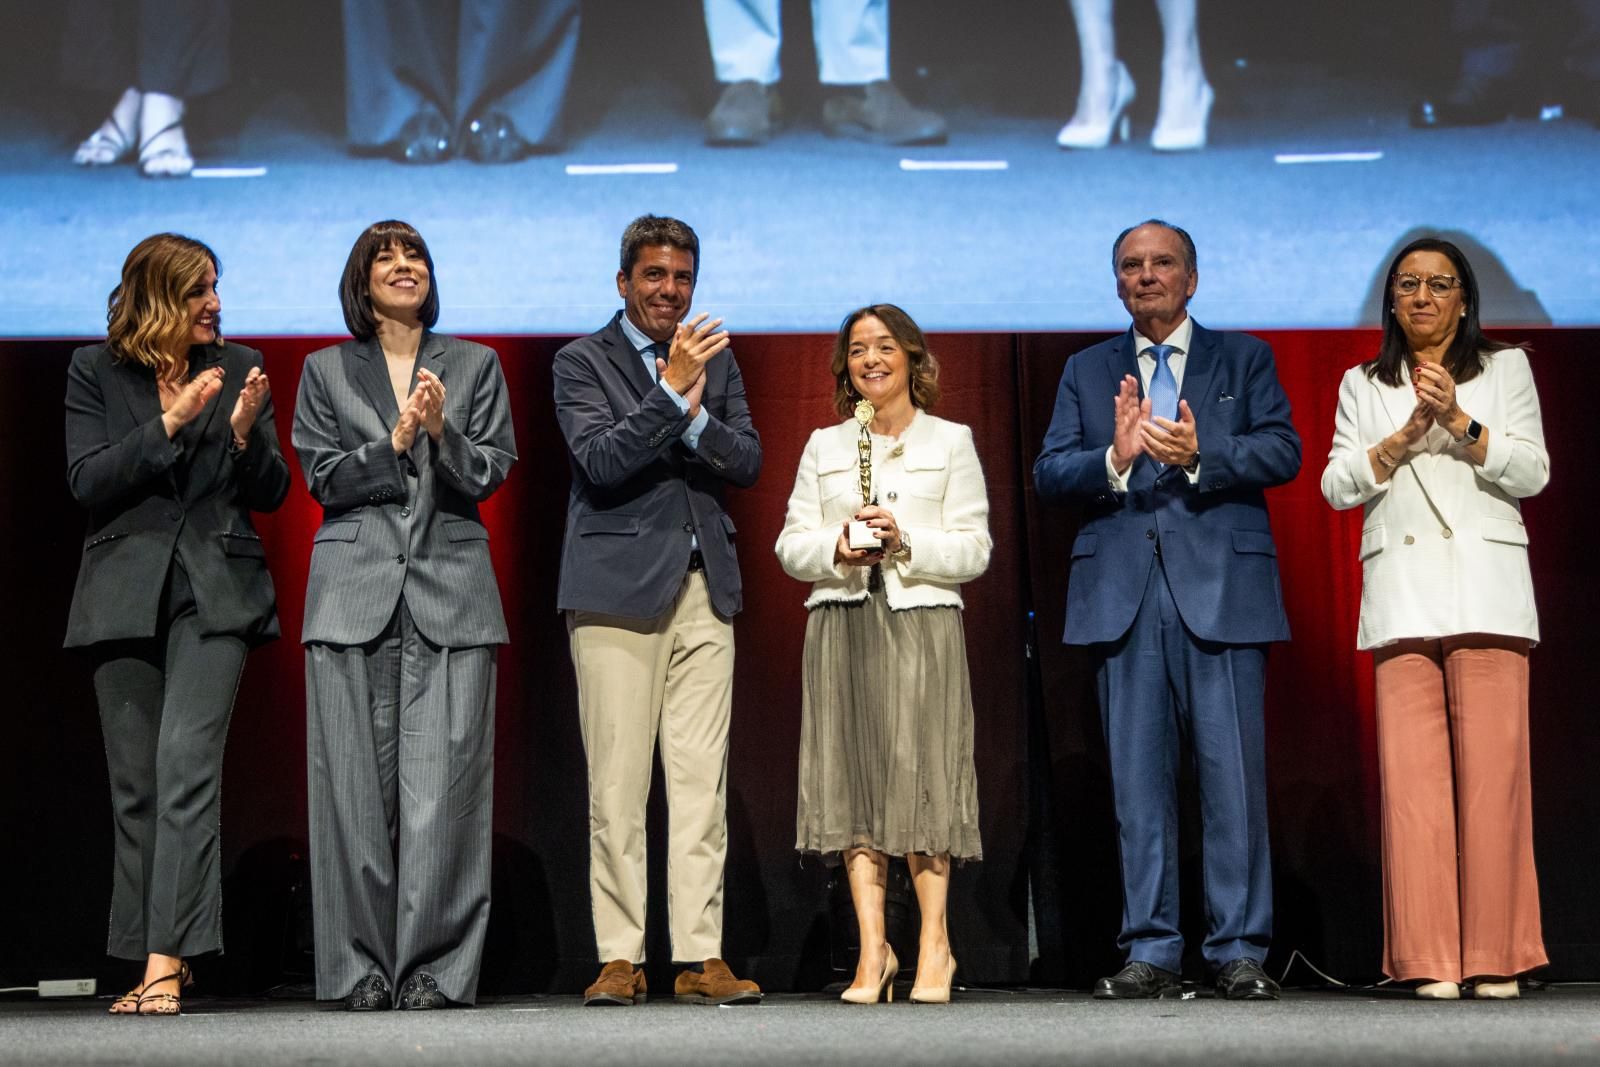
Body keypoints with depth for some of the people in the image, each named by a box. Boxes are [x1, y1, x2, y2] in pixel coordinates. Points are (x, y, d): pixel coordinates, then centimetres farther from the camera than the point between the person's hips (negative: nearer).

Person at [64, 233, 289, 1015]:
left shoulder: (238, 367, 8)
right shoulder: (95, 371, 6)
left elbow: (270, 494, 8)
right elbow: (87, 481, -5)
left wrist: (245, 430, -12)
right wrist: (171, 422, -14)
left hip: (213, 591, -1)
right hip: (126, 592, 1)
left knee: (186, 764, -15)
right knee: (135, 783, 4)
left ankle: (169, 963, -18)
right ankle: (148, 961, 12)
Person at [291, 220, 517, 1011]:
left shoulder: (475, 365, 14)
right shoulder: (325, 372, 13)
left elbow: (492, 474, 6)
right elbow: (321, 477, 4)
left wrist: (443, 431, -12)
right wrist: (396, 441, -9)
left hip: (450, 590, 0)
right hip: (355, 589, 0)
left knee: (444, 780, -7)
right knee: (357, 780, -3)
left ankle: (436, 967, -3)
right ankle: (363, 966, 3)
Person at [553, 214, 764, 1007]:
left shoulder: (718, 361, 17)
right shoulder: (582, 361, 4)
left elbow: (748, 464, 7)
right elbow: (600, 459, -11)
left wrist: (697, 417, -10)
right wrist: (670, 389, -18)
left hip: (705, 586, 4)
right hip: (618, 586, -4)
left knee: (703, 779, 0)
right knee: (617, 783, -4)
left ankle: (700, 957, 2)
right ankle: (620, 958, 1)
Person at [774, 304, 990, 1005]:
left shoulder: (950, 442, 10)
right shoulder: (824, 446, 17)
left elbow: (974, 549, 3)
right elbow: (790, 545, 12)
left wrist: (906, 541, -12)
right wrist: (837, 547, -8)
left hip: (922, 623, -2)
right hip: (840, 624, 2)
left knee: (922, 774, -8)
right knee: (852, 776, -3)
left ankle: (933, 945, 1)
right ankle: (873, 949, -1)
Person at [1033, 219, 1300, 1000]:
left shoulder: (1243, 358, 13)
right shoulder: (1087, 372, 17)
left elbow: (1282, 451, -1)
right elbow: (1049, 473, 6)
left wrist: (1198, 456, -16)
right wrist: (1114, 459, -13)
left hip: (1221, 588, -2)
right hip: (1123, 594, 2)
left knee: (1233, 774, -4)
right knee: (1137, 779, 3)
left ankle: (1238, 950, 2)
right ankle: (1150, 952, 7)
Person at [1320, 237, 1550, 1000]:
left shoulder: (1505, 368, 14)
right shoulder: (1362, 385, 19)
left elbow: (1533, 472, 4)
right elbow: (1336, 485, 9)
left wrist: (1459, 422, -9)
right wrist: (1404, 437, -5)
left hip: (1485, 587, -1)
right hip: (1400, 592, 1)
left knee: (1491, 764, -9)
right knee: (1412, 769, -7)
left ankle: (1494, 955, -6)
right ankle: (1430, 958, -6)